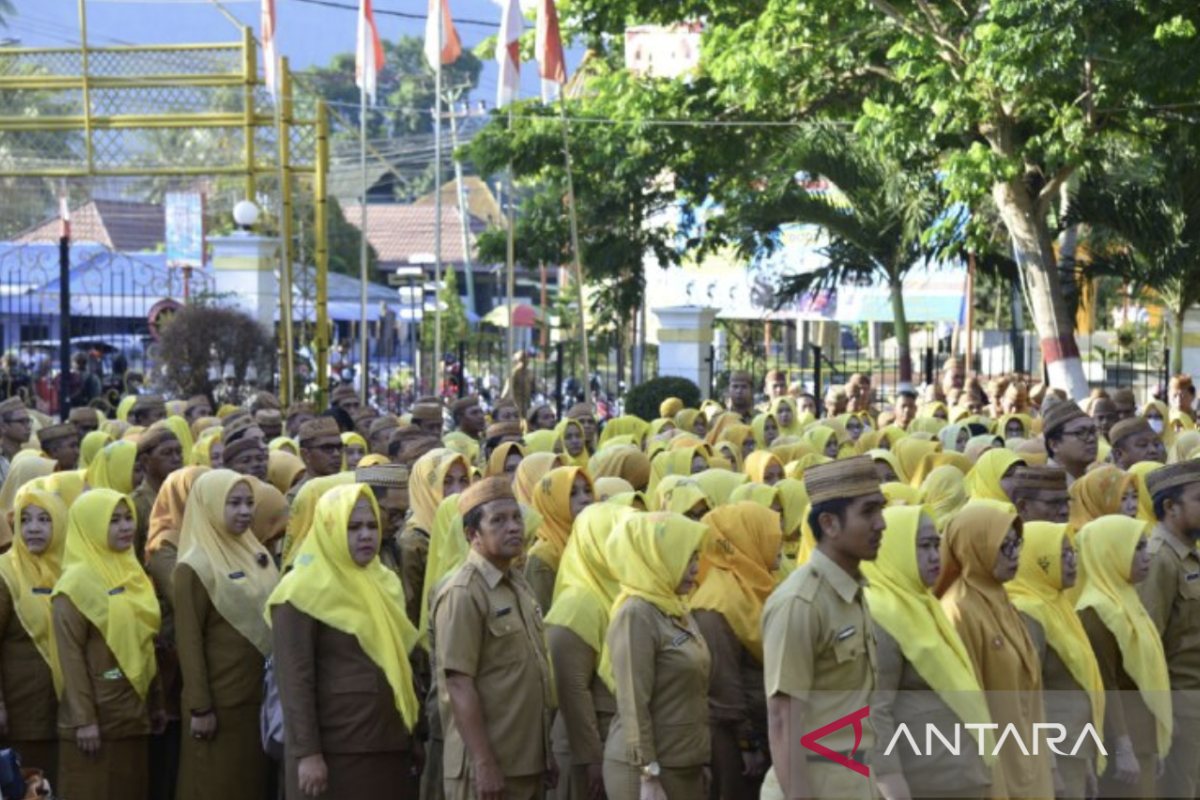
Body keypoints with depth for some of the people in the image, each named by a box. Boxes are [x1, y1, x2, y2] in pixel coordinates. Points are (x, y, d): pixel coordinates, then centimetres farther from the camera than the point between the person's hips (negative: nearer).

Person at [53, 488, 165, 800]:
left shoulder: (134, 574, 11)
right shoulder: (76, 582, -11)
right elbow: (71, 654, -15)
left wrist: (156, 703, 14)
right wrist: (83, 719, -19)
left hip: (133, 713, 7)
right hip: (95, 715, -7)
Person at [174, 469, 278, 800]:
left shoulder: (258, 556, 9)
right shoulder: (195, 567, -11)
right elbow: (189, 642, -12)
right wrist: (200, 707, -16)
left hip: (258, 694, 7)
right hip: (219, 699, -6)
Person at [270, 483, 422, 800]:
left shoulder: (386, 582, 13)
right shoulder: (303, 591, -8)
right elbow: (294, 680, -12)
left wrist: (413, 733, 15)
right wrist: (307, 753, -17)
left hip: (390, 744, 6)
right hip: (335, 749, -6)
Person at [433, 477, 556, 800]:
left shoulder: (518, 585, 13)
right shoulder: (463, 594, -13)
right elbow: (459, 684, -18)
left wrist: (546, 753, 16)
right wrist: (484, 763, -21)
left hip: (527, 761, 8)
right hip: (488, 766, -8)